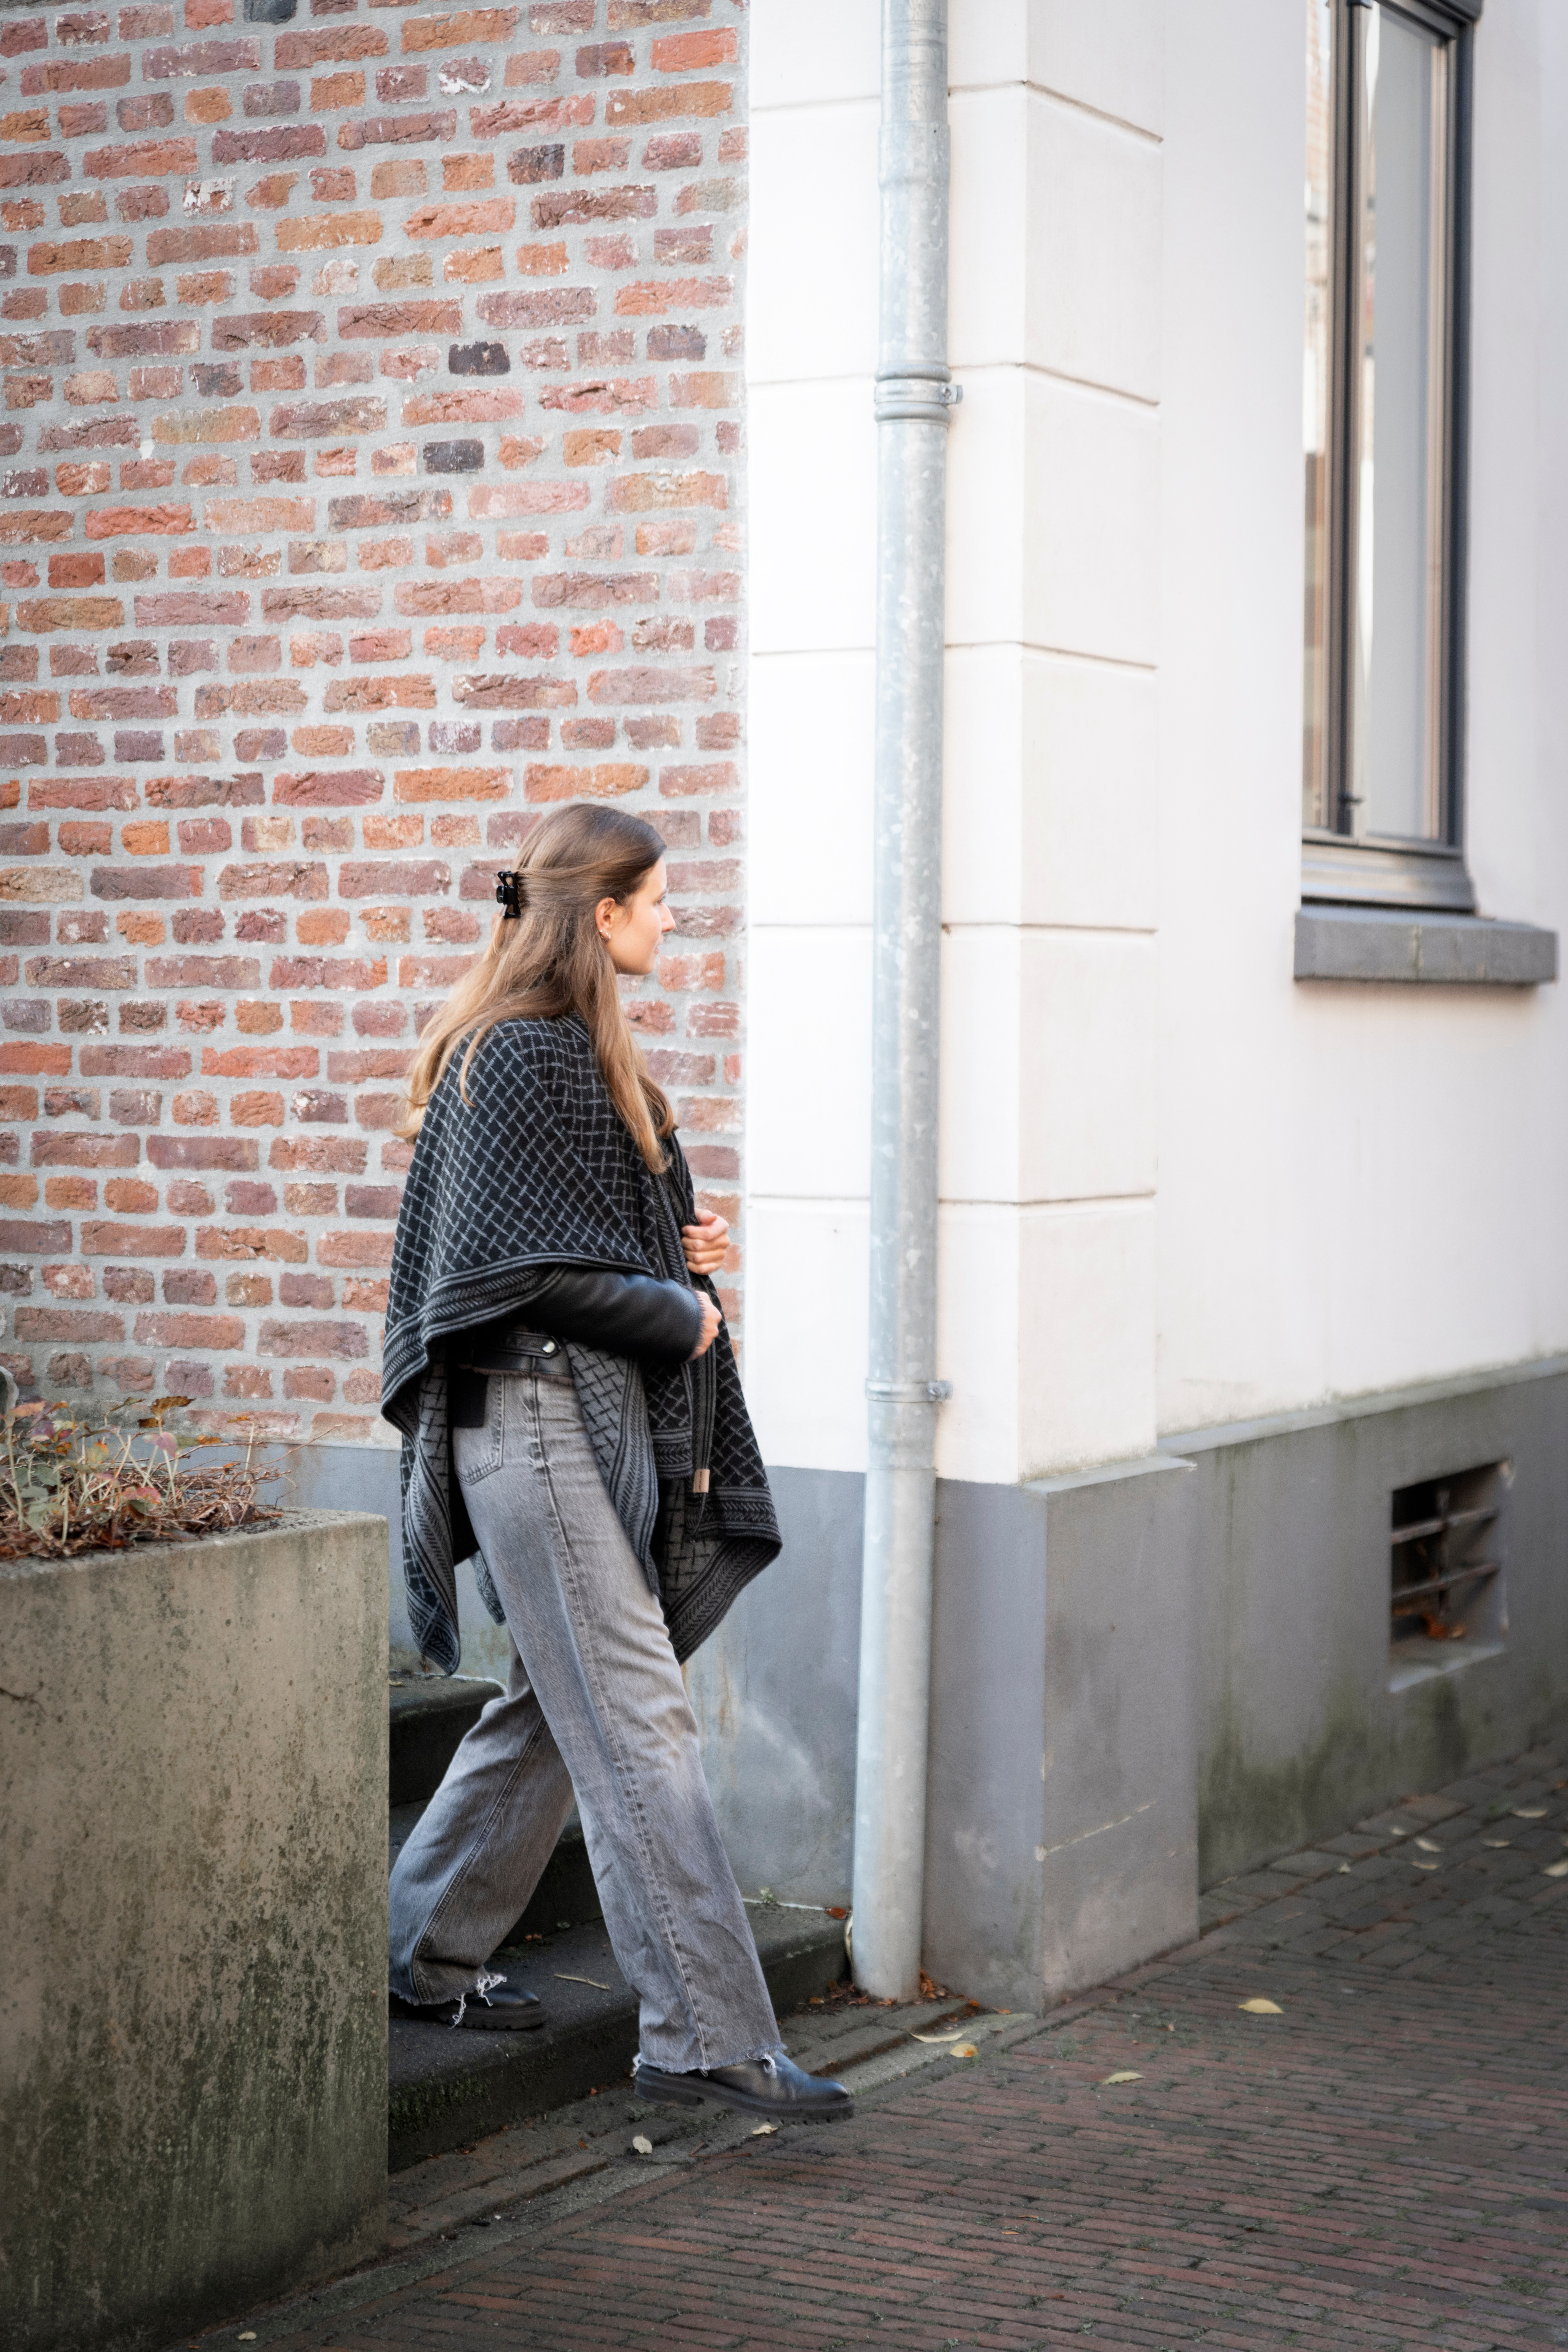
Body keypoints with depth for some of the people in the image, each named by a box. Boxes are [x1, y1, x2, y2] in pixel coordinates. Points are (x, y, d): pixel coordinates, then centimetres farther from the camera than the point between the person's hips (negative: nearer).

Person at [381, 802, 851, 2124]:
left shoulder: (575, 1049, 17)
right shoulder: (524, 1056, -14)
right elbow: (527, 1265, -19)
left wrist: (674, 1248, 8)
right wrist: (676, 1316, -8)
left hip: (599, 1414, 10)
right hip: (537, 1414, -10)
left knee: (561, 1705, 15)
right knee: (637, 1726, -11)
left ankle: (430, 1957, 28)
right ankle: (708, 2039, -10)